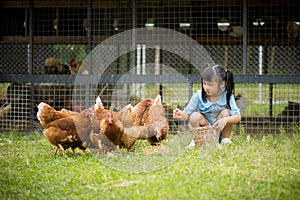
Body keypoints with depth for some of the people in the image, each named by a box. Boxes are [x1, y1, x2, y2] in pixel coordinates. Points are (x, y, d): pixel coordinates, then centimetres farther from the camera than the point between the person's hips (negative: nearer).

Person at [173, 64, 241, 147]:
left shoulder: (227, 96, -16)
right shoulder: (198, 96, -13)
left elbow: (238, 117, -23)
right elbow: (187, 113, -9)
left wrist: (225, 120, -43)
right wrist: (182, 114, -34)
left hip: (219, 130, 0)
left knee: (226, 112, -26)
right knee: (195, 116, -27)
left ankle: (225, 139, -6)